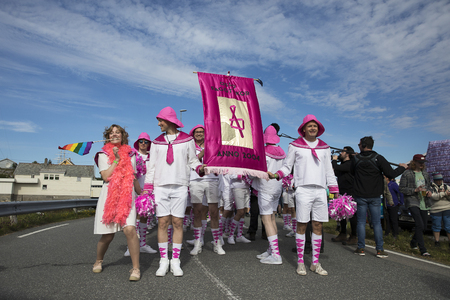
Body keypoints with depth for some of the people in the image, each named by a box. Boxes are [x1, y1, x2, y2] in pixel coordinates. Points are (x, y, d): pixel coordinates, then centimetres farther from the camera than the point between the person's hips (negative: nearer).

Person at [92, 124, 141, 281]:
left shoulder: (130, 154, 13)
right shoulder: (103, 155, 7)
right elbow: (106, 176, -7)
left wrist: (141, 193, 19)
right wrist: (117, 159, -9)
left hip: (127, 196, 1)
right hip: (109, 197, 0)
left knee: (130, 229, -18)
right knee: (107, 235, 5)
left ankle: (136, 268, -7)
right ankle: (98, 261, 36)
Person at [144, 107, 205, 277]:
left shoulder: (187, 140, 6)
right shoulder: (157, 142, 12)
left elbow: (192, 160, 9)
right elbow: (152, 166, 10)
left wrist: (200, 168, -14)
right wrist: (147, 188, 2)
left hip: (180, 186, -1)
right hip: (160, 186, 2)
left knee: (177, 223, 0)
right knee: (162, 223, 1)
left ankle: (175, 261, 10)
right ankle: (163, 261, 11)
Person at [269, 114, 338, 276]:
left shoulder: (324, 147, 15)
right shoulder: (295, 145, 4)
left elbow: (329, 172, 16)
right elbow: (287, 166, 6)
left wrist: (335, 192, 12)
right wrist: (276, 175, -13)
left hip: (320, 190, 4)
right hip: (303, 189, -4)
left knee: (318, 226, 6)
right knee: (302, 226, -1)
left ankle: (315, 263, 18)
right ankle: (300, 262, 11)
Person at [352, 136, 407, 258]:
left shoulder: (355, 159, -3)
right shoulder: (378, 158, -8)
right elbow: (391, 174, -10)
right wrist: (402, 167, 8)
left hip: (360, 196, 0)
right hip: (375, 196, 0)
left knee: (361, 222, 6)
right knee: (377, 223, 7)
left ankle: (361, 248, 9)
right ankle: (380, 250, 8)